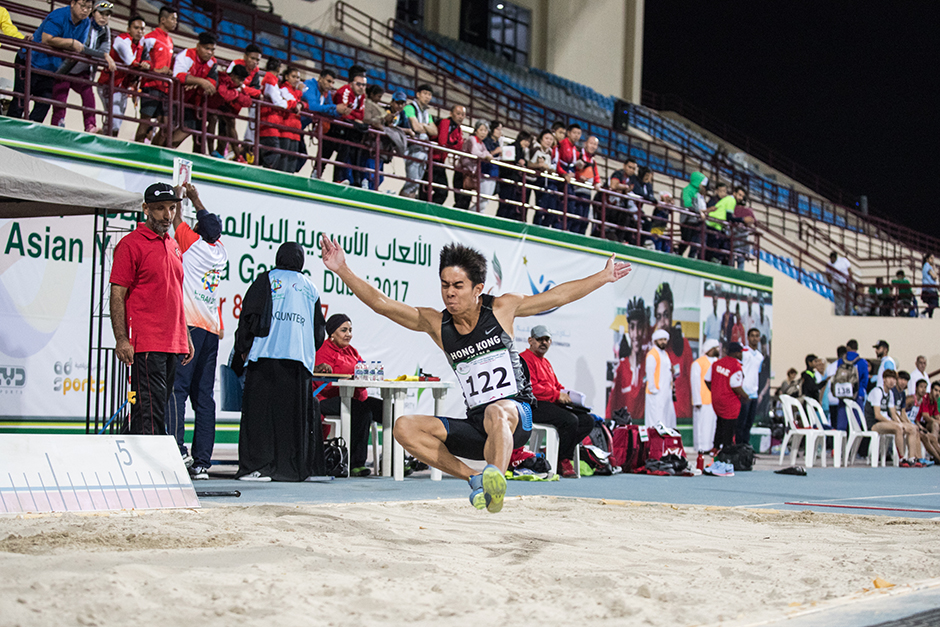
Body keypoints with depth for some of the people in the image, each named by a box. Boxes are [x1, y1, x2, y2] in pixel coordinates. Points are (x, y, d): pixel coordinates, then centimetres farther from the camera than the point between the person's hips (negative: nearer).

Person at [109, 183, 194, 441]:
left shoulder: (173, 245, 18)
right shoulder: (131, 244, -5)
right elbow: (117, 295, -9)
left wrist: (186, 338, 21)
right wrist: (121, 340, -17)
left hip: (173, 344, 8)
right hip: (145, 345, -8)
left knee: (156, 408, 9)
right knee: (150, 411, -10)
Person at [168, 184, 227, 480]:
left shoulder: (193, 243, -2)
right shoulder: (220, 251, 13)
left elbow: (177, 217, 13)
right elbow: (210, 222, 31)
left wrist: (178, 195, 30)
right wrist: (195, 197, 41)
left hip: (189, 325, -6)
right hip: (212, 329, 6)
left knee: (178, 388, -12)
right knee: (203, 395, 4)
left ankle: (176, 447, -25)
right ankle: (202, 462, 1)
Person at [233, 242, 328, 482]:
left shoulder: (266, 280, 4)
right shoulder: (310, 288, 16)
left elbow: (250, 316, -3)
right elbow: (320, 329, 17)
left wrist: (243, 348, 6)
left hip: (266, 354, -4)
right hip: (300, 359, 4)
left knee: (260, 408, -2)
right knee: (300, 412, 7)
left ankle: (259, 466, -9)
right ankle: (309, 468, 7)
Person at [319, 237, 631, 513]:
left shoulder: (501, 308, 1)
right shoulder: (436, 323, 3)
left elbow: (558, 295, 11)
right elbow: (381, 303, 0)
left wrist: (603, 277, 14)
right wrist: (343, 270, -10)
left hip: (517, 415, -4)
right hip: (476, 426, 4)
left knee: (496, 413, -40)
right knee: (404, 428, -15)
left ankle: (495, 477, -64)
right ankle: (473, 478, -12)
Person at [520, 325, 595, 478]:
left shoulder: (546, 362, 30)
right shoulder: (525, 358, -3)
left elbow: (556, 386, 29)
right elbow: (530, 388, -15)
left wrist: (565, 394, 4)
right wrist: (557, 395, -16)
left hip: (553, 403, 10)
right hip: (534, 406, -10)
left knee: (588, 420, -6)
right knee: (570, 420, -30)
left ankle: (563, 454, -12)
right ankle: (562, 461, -16)